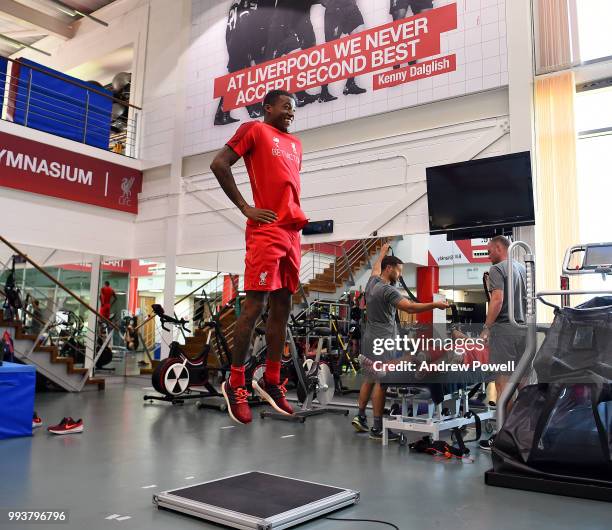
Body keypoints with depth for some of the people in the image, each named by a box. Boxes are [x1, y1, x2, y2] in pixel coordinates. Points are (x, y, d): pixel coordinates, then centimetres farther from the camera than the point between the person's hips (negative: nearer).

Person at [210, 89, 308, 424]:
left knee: (282, 305, 7)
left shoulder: (295, 143, 25)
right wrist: (245, 207, -10)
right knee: (255, 304, -9)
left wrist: (297, 212, 16)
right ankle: (235, 383, 0)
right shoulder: (254, 129, 3)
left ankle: (271, 381, 15)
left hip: (292, 230, 8)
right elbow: (219, 164, -7)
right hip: (266, 229, -8)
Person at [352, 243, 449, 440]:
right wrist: (434, 305, -24)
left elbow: (376, 267, 32)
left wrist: (383, 252, 48)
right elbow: (409, 307, -28)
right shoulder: (388, 290, -18)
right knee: (381, 383, -7)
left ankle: (360, 416, 23)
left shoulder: (372, 282, 9)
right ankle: (377, 429, -4)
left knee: (370, 379, 18)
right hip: (382, 341, -10)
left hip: (371, 339, 10)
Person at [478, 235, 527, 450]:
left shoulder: (497, 269, -7)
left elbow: (497, 300, -18)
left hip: (503, 328, -8)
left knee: (502, 382, -6)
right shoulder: (522, 268, 16)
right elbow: (527, 298, 20)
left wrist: (486, 328, -15)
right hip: (522, 328, 8)